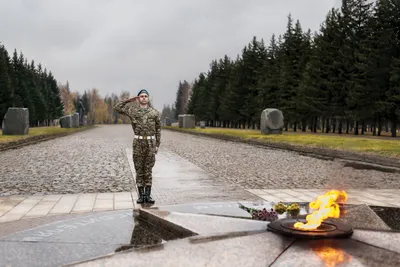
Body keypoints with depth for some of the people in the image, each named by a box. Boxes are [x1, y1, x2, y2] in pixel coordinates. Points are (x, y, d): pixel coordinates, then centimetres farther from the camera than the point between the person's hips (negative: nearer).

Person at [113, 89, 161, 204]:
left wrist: (157, 145, 3)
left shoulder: (155, 112, 5)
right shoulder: (132, 110, 5)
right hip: (138, 143, 0)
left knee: (148, 170, 3)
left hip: (150, 143, 0)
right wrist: (129, 100, 5)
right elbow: (117, 107, 8)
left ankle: (148, 195, 7)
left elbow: (158, 129, 8)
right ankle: (141, 195, 9)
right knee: (139, 169, 3)